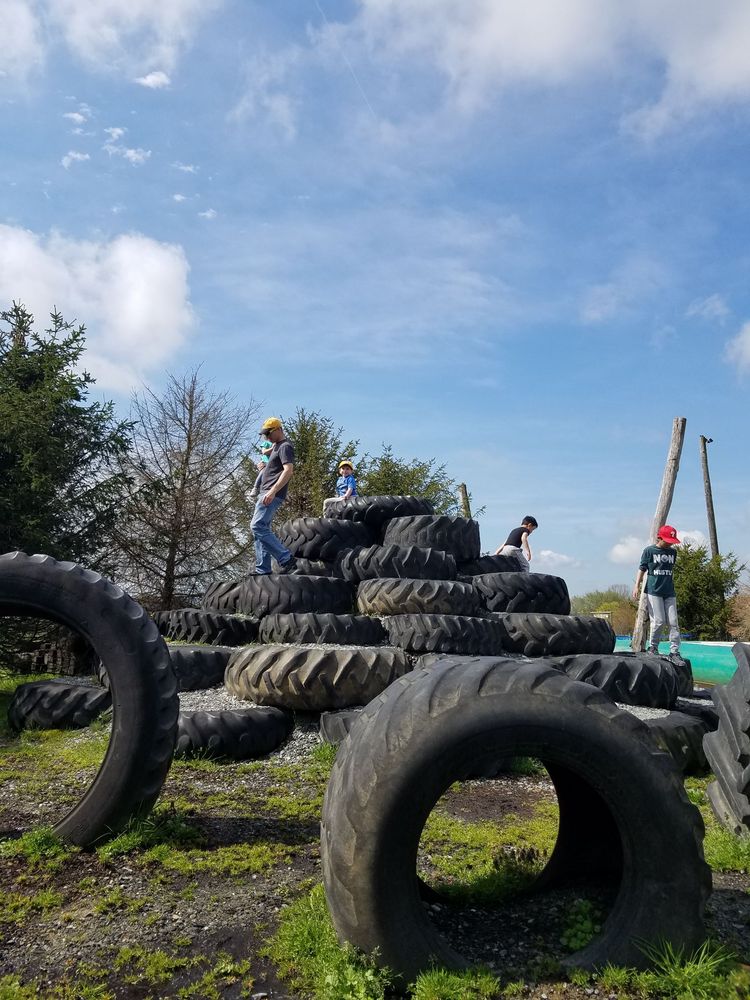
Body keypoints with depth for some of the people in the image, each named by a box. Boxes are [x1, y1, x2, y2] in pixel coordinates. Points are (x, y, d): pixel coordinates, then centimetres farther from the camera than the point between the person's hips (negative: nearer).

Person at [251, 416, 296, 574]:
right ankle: (263, 570, 7)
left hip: (272, 495, -11)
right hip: (267, 494, 11)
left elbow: (288, 470, -24)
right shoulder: (276, 446, 21)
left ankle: (286, 558, -21)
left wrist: (273, 491, -31)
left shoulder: (285, 446, -9)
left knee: (257, 527, -20)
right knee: (262, 529, 7)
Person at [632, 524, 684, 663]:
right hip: (653, 591, -4)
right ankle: (652, 647, 10)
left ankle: (674, 652, 2)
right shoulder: (649, 551, -1)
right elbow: (642, 569, 0)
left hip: (669, 592, 5)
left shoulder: (673, 552, 13)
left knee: (673, 622, -2)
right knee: (659, 621, -7)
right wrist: (637, 586, -7)